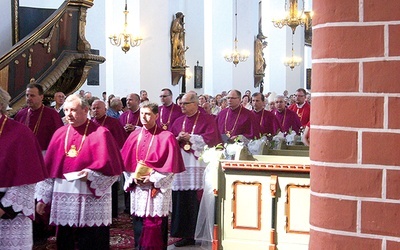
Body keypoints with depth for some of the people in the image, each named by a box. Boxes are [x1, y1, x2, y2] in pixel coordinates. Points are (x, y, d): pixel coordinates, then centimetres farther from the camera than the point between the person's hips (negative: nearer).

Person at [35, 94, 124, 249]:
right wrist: (43, 197, 9)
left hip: (91, 199, -5)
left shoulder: (100, 134, -3)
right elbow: (48, 167, 11)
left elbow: (111, 166, -9)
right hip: (63, 197, 5)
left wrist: (90, 174, -24)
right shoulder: (60, 134, 11)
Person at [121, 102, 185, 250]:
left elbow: (170, 165, -9)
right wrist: (133, 177, -5)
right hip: (137, 188, 4)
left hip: (157, 189, -4)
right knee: (139, 225, 9)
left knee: (155, 226, -3)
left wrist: (153, 178, -15)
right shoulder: (134, 136, 9)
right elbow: (125, 161, 10)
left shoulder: (166, 137, -5)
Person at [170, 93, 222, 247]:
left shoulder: (207, 119, 2)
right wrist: (178, 139, -4)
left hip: (199, 165, -5)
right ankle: (186, 234, 9)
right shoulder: (178, 121, 18)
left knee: (198, 201, -7)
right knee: (182, 201, 2)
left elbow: (210, 138, -10)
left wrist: (190, 137, -7)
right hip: (181, 165, 5)